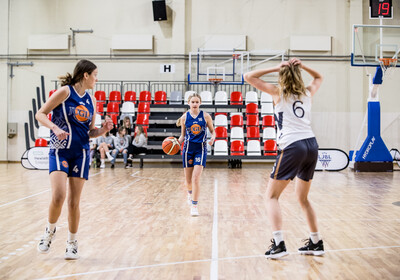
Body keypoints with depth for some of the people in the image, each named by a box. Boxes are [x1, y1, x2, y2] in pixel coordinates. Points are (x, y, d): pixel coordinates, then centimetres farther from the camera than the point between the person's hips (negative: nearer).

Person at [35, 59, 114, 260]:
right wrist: (55, 128, -21)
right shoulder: (65, 92, -5)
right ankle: (50, 231, 12)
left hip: (81, 153, 4)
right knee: (58, 196, -18)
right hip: (59, 151, -4)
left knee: (74, 202, 4)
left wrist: (103, 130, -4)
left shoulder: (91, 100, 10)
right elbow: (40, 114, -5)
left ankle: (72, 243, 20)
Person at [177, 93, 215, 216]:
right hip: (188, 148, 2)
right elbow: (182, 135, 9)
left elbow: (212, 131, 7)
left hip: (201, 149, -2)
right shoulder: (184, 117, 1)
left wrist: (213, 138, -14)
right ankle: (190, 192, 46)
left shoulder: (206, 116, -3)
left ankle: (194, 205, -5)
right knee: (188, 180, 10)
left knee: (196, 178, -14)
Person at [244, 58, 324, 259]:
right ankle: (316, 243, 23)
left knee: (271, 196, 4)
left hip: (292, 147, -6)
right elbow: (318, 77, 39)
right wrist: (301, 66, 22)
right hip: (312, 145, 6)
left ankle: (278, 244, -9)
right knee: (303, 198, 20)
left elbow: (248, 77, 10)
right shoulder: (307, 93, 16)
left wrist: (275, 68, 8)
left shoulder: (278, 93, 5)